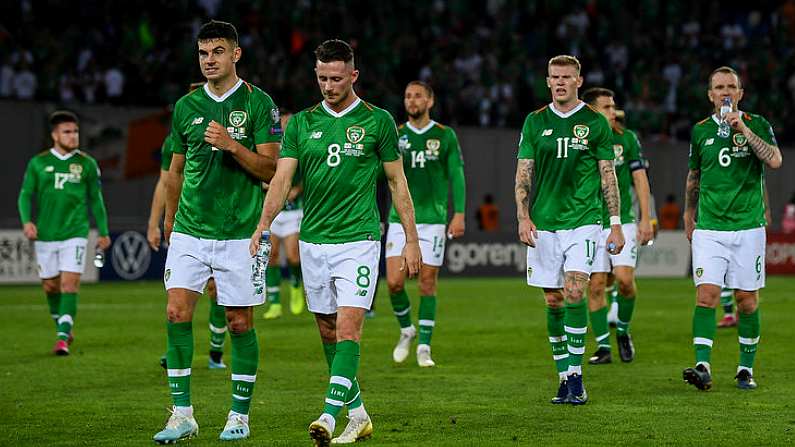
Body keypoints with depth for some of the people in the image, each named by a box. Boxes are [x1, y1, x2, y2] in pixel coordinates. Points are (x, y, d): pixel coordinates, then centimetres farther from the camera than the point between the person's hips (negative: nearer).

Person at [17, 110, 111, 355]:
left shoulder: (87, 164, 2)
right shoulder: (38, 163, 3)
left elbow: (96, 200, 10)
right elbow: (26, 195, 5)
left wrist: (103, 232, 12)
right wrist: (26, 220, -12)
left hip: (75, 234, -2)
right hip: (45, 235, 2)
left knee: (70, 283, -13)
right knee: (50, 286, 9)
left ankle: (63, 338, -13)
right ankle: (63, 328, 31)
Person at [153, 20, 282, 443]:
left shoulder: (258, 103, -3)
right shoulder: (186, 106, 9)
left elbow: (271, 168, -6)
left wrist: (231, 144, -19)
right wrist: (170, 218, 21)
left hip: (240, 233, -3)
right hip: (189, 231, 3)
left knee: (239, 322, 2)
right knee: (177, 313, -8)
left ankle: (239, 414, 14)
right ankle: (182, 413, -3)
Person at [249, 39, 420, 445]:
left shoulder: (378, 121, -1)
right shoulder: (301, 123, 6)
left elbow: (397, 182, 4)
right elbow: (282, 177, -2)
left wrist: (411, 239, 2)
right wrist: (263, 225, -17)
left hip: (358, 240, -4)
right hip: (312, 241, 4)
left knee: (348, 328, -15)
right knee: (328, 332, 9)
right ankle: (357, 414, 21)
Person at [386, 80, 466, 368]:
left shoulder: (445, 136, 3)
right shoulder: (395, 136, 7)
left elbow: (456, 176, 2)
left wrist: (459, 213, -7)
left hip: (433, 219, -1)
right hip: (400, 219, 2)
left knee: (428, 283, -1)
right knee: (394, 282, -6)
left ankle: (424, 347, 7)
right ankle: (406, 330, 19)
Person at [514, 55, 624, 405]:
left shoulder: (595, 123, 3)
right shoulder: (535, 122, 8)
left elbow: (608, 175, 5)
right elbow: (523, 173, 7)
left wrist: (616, 224, 1)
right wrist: (523, 217, -5)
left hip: (584, 219, -3)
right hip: (544, 223, 3)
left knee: (574, 292, -17)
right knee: (553, 301, 4)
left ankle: (576, 376, -11)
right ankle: (564, 377, 13)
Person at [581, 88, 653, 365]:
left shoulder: (627, 138, 5)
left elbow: (640, 178, 7)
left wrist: (645, 218, 0)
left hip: (623, 220, 0)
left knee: (624, 278, -14)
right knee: (595, 285, -3)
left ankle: (623, 331, 12)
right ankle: (603, 347, 5)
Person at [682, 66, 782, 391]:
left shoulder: (757, 125, 2)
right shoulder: (701, 130, 9)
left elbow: (775, 161, -15)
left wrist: (743, 130, -16)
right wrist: (688, 218, 22)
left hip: (748, 227, -1)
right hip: (709, 228, 1)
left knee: (747, 300, 3)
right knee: (706, 295, -12)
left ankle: (746, 368, 16)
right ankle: (702, 367, -16)